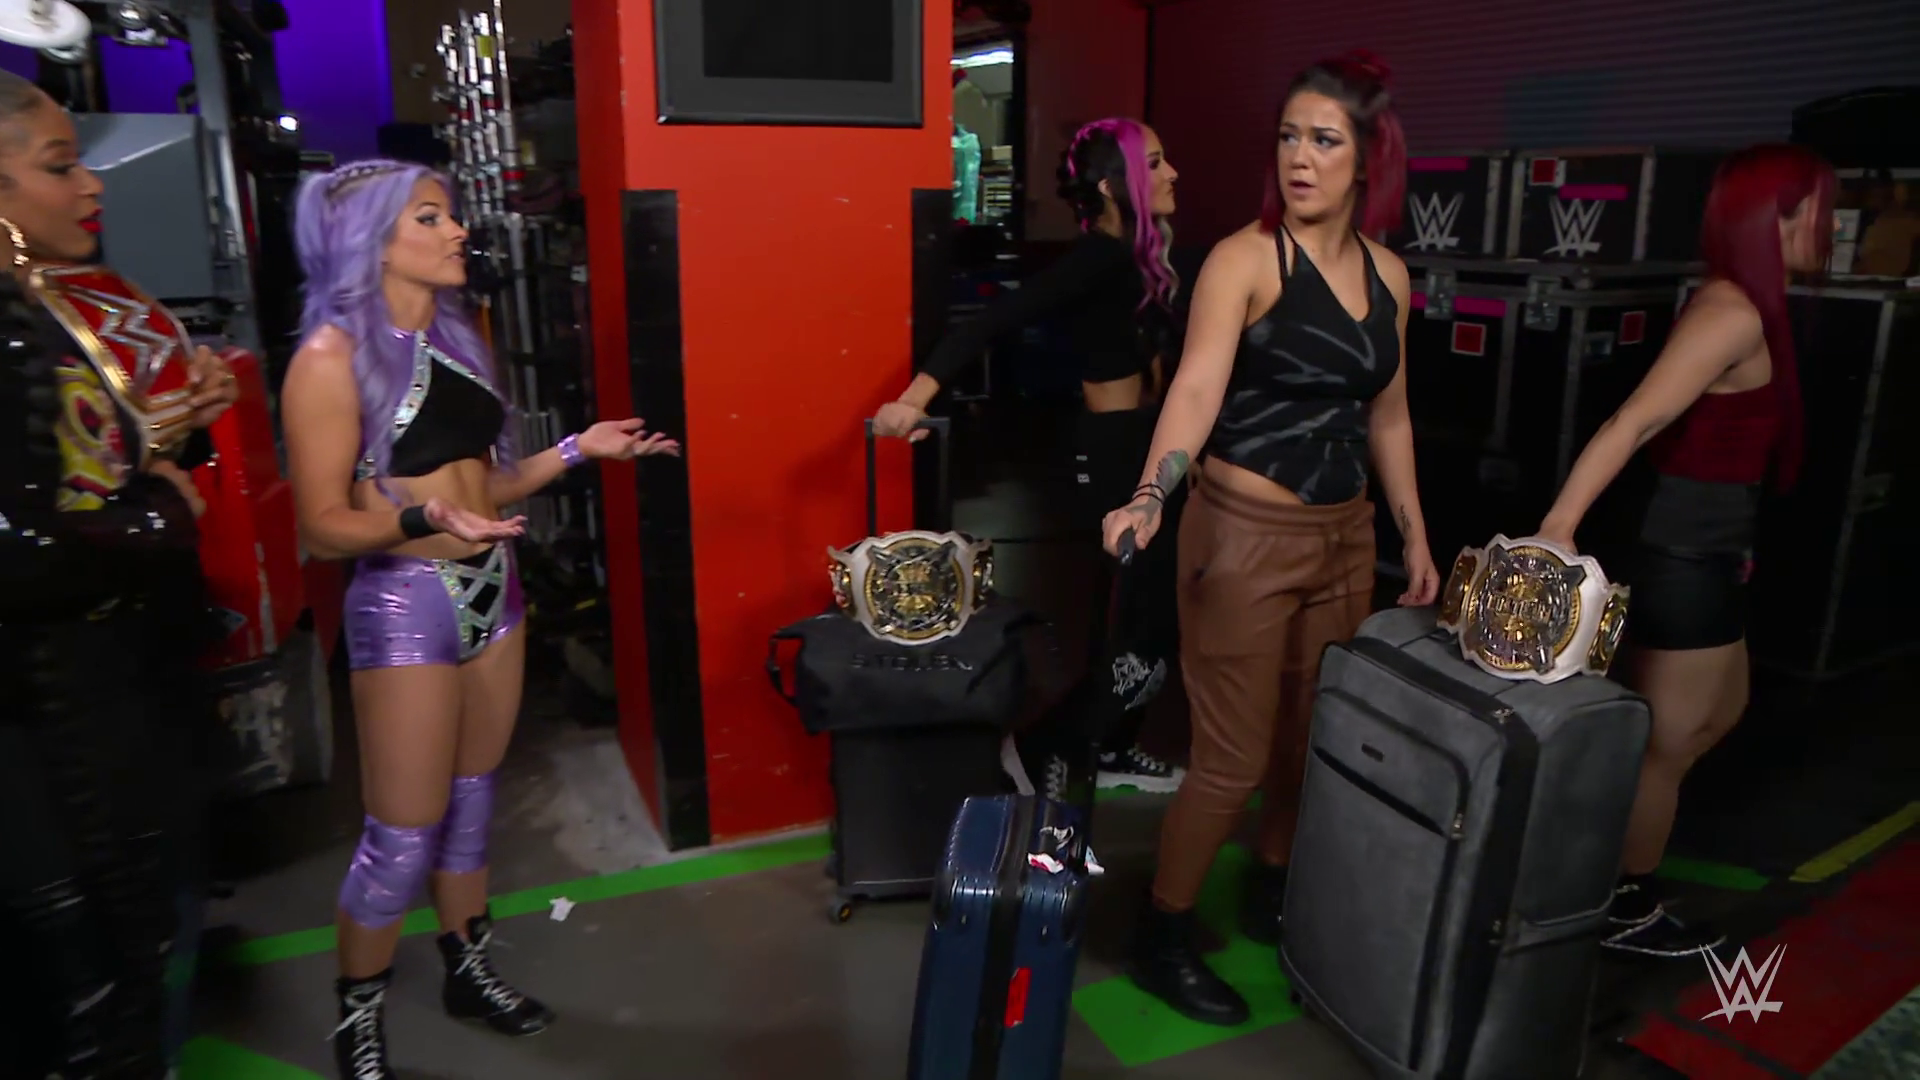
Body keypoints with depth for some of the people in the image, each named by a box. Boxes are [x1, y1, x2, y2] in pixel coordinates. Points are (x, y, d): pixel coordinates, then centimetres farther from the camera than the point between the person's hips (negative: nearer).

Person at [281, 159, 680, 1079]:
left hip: (490, 591, 7)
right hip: (404, 606, -7)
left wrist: (576, 449, 4)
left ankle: (469, 970, 37)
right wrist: (422, 519, -33)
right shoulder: (333, 356, -14)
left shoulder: (454, 334, 8)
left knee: (472, 801, 19)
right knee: (404, 836, 3)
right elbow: (323, 526, -16)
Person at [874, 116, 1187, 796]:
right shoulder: (1101, 258, -20)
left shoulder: (1132, 252, 8)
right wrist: (917, 397, -39)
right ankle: (1045, 749, 8)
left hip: (1142, 440, 10)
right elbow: (997, 320, -30)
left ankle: (1114, 747, 32)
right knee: (1149, 612, -4)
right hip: (1115, 448, -10)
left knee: (1147, 603, 17)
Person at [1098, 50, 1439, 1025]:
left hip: (1345, 536, 6)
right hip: (1245, 534, -6)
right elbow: (1197, 386, -26)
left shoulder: (1388, 274, 7)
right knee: (1234, 757, 0)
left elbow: (1387, 415, 15)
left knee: (1313, 739, 17)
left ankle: (1272, 898, 40)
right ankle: (1162, 941, 20)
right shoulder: (1244, 259, -12)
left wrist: (1414, 536, 16)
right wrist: (1151, 495, -43)